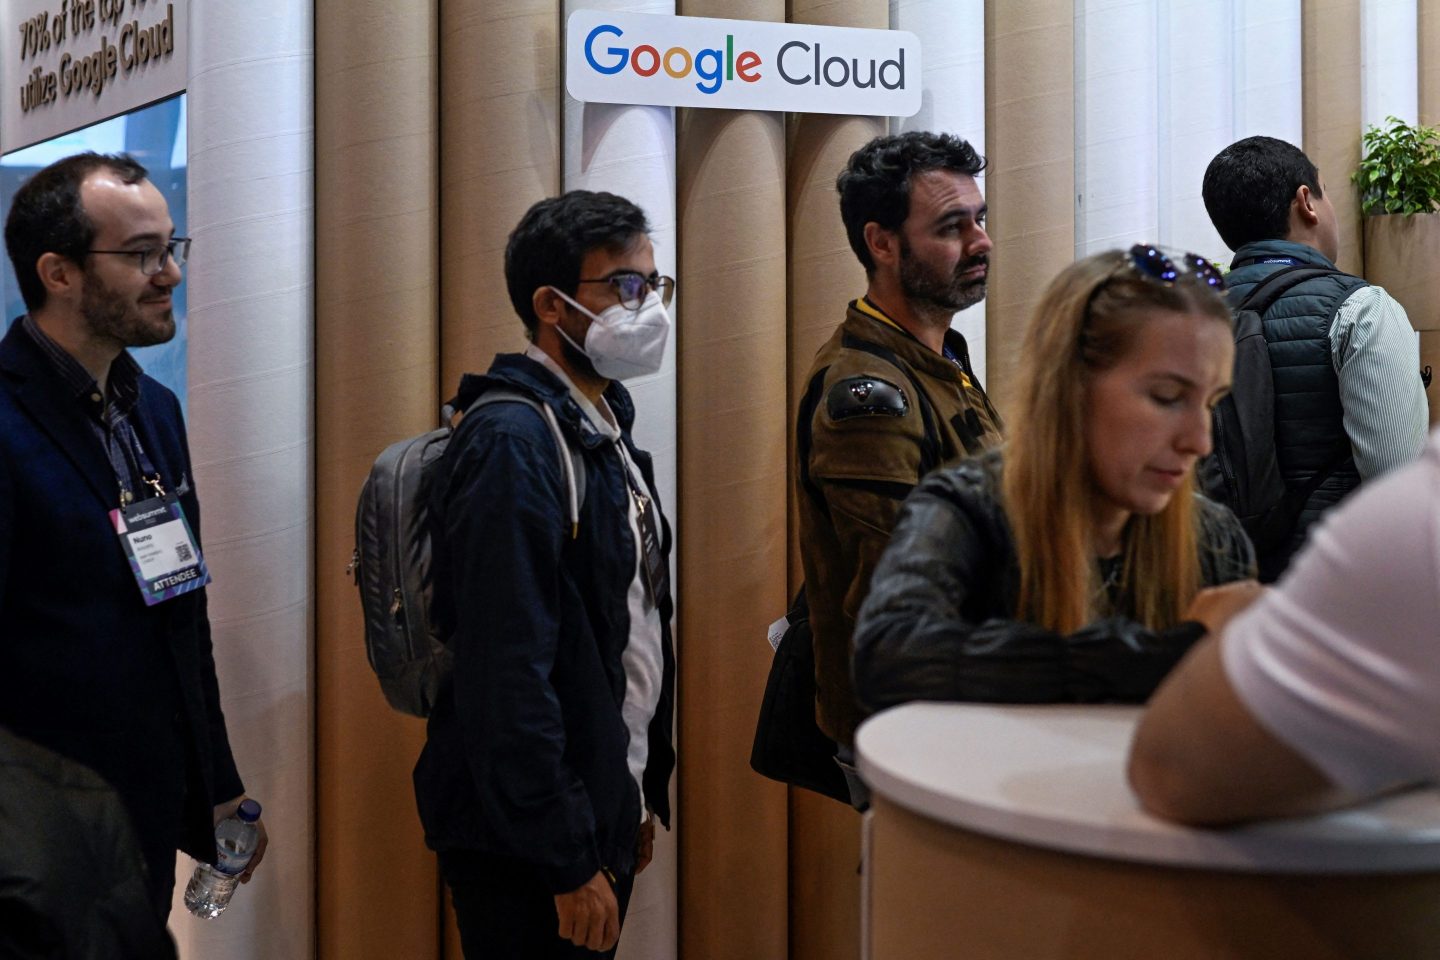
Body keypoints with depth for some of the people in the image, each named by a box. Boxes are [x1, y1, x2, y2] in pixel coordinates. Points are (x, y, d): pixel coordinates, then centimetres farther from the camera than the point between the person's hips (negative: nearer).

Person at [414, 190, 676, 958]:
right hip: (530, 840, -9)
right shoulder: (511, 443, -18)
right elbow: (508, 673, -23)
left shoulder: (604, 425, 11)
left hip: (603, 809, 9)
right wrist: (570, 864, -22)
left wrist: (643, 793, 16)